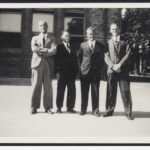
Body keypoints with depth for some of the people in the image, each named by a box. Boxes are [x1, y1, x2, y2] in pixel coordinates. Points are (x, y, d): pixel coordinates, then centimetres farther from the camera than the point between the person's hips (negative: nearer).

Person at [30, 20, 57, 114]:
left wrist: (41, 52, -8)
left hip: (48, 65, 0)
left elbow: (54, 51, -3)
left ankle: (48, 107, 7)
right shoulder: (35, 38, 17)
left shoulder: (52, 39, 14)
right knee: (36, 86, -2)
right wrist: (46, 49, -8)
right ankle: (34, 107, 4)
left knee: (48, 86, 0)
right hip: (37, 64, 0)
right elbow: (34, 48, -4)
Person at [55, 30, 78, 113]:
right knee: (61, 90, 2)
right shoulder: (59, 47, 2)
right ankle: (59, 107, 12)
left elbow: (75, 59, 14)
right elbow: (57, 60, -4)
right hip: (62, 72, -4)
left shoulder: (72, 47, 15)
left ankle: (70, 107, 15)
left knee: (71, 90, 5)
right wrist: (57, 71, -12)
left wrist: (76, 71, 6)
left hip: (71, 72, 4)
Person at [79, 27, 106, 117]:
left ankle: (95, 110, 14)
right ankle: (83, 109, 18)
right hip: (85, 71, 1)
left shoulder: (100, 46, 5)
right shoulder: (83, 45, 8)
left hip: (96, 72, -1)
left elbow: (102, 59, 7)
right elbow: (80, 58, 13)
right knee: (84, 92, 6)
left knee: (95, 92, 3)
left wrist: (99, 69, 0)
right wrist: (81, 68, 7)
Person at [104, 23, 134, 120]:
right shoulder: (108, 42, 15)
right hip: (112, 70, 2)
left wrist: (120, 64, -13)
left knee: (126, 91, -4)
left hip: (123, 70, -2)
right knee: (111, 91, 4)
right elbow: (106, 56, 6)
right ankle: (109, 110, 14)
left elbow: (128, 54, -2)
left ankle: (128, 112, 3)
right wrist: (113, 66, -10)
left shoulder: (125, 42, 9)